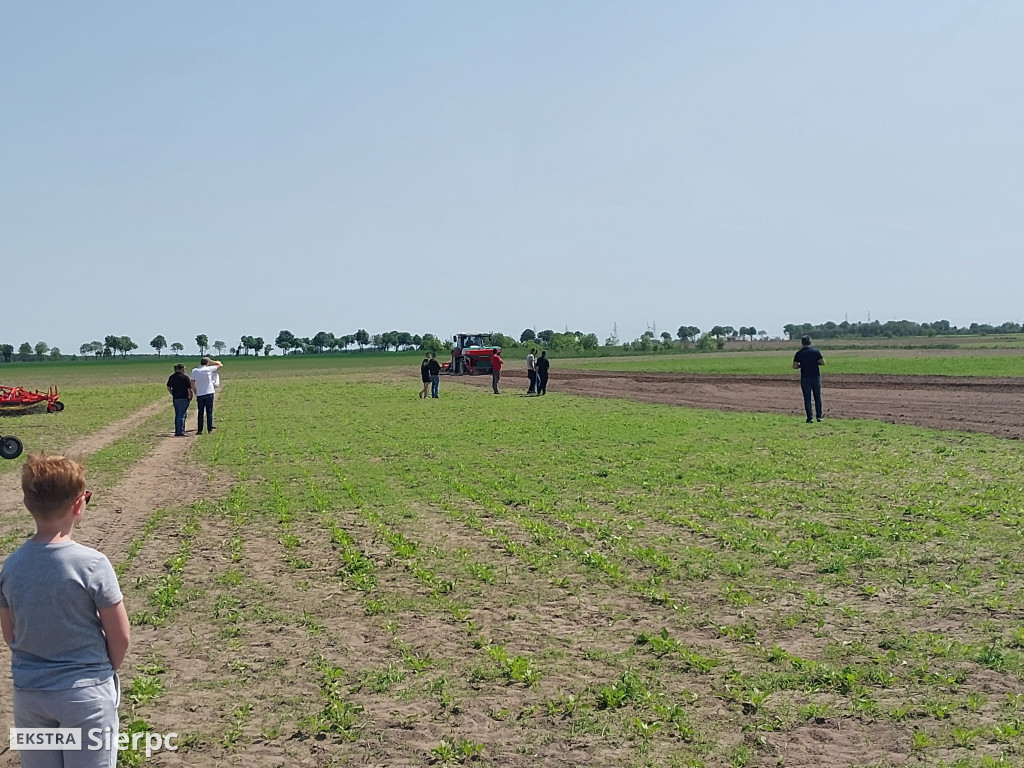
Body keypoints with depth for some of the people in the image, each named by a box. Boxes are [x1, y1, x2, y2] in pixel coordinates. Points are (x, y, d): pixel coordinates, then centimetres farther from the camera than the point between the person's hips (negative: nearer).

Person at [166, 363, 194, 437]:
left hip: (175, 399, 6)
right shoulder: (185, 377, -11)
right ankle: (180, 432, -4)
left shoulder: (172, 377, 7)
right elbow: (189, 389, -12)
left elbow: (168, 388, 13)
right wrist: (191, 397, 3)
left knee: (177, 415, 14)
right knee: (182, 415, -3)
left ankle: (177, 432, 16)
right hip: (184, 399, -6)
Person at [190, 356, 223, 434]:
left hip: (199, 395, 2)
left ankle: (200, 430, 5)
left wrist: (196, 392, 15)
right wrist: (211, 361, 15)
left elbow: (192, 384, 2)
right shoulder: (209, 369, -4)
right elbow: (221, 365, 6)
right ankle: (209, 429, 1)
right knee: (209, 412, 3)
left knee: (200, 413, 7)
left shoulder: (194, 371, 2)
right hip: (209, 393, -2)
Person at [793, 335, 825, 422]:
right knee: (817, 397, 12)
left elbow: (794, 366, -6)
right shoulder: (815, 351, -1)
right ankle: (819, 416, 12)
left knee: (807, 398, 2)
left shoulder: (799, 353, -3)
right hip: (816, 377, 1)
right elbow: (822, 362, -4)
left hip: (805, 378, -1)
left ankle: (809, 418, -2)